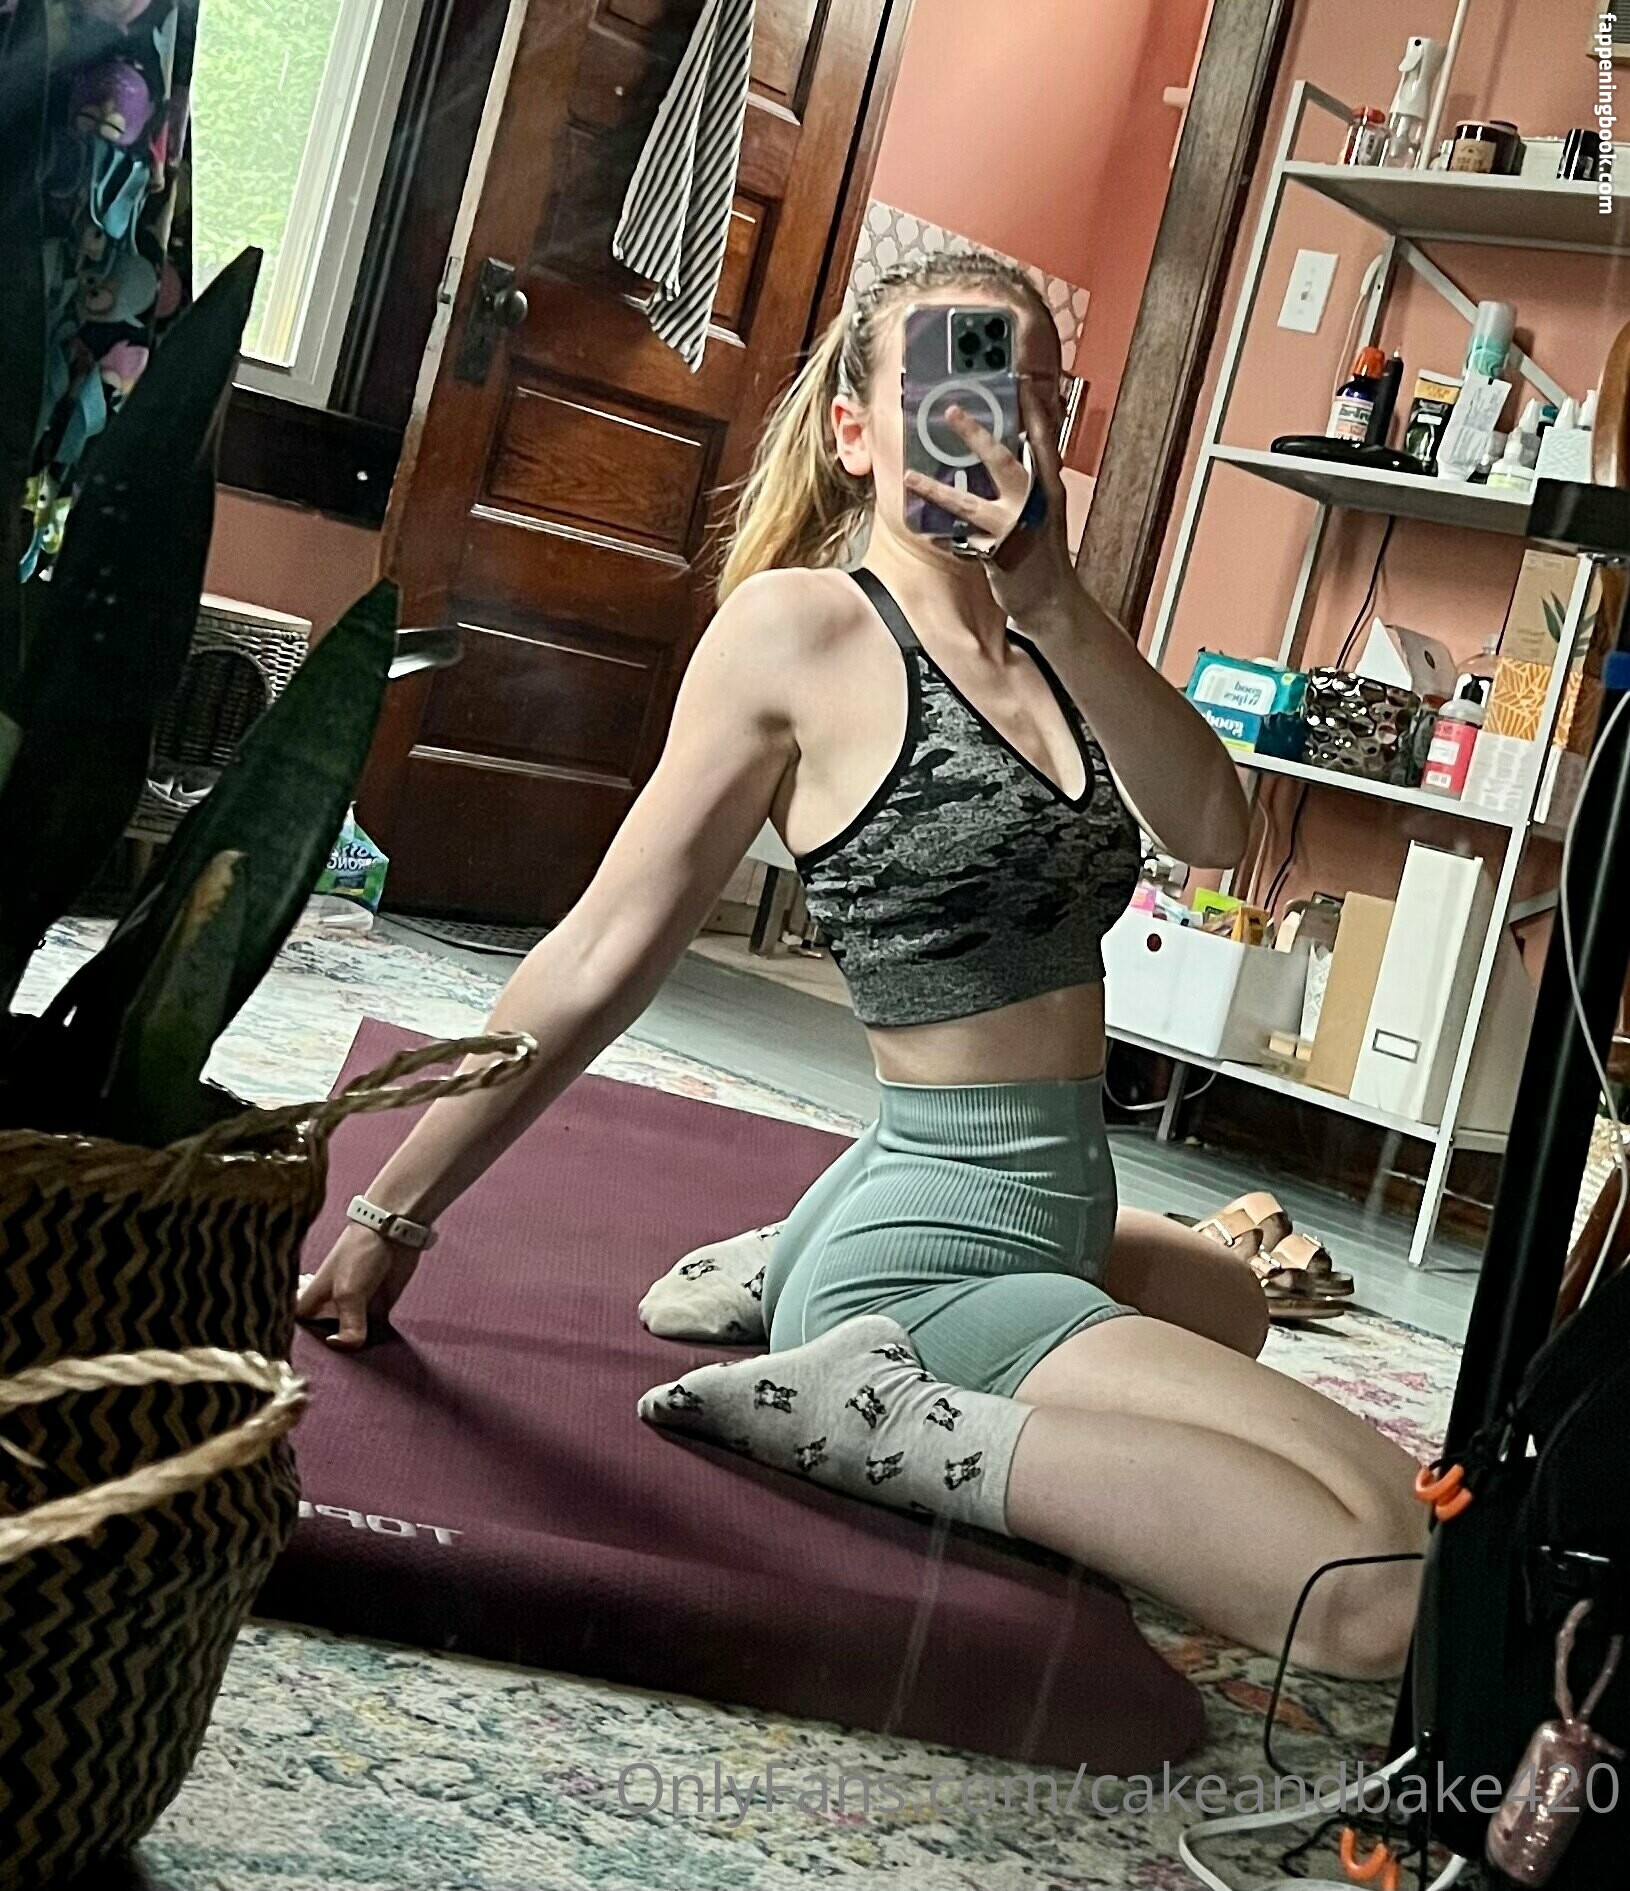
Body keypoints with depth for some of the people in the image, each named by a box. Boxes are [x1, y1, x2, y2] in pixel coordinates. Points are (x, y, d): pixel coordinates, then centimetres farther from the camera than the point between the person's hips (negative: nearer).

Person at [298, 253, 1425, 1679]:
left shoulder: (1041, 645, 11)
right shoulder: (801, 625, -10)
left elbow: (1213, 834, -8)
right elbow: (601, 957, -9)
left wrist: (1061, 610, -22)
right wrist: (389, 1217, -8)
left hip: (1055, 1208, 8)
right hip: (940, 1233, -8)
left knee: (1226, 1297, 40)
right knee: (1396, 1582, -19)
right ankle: (886, 1413, -12)